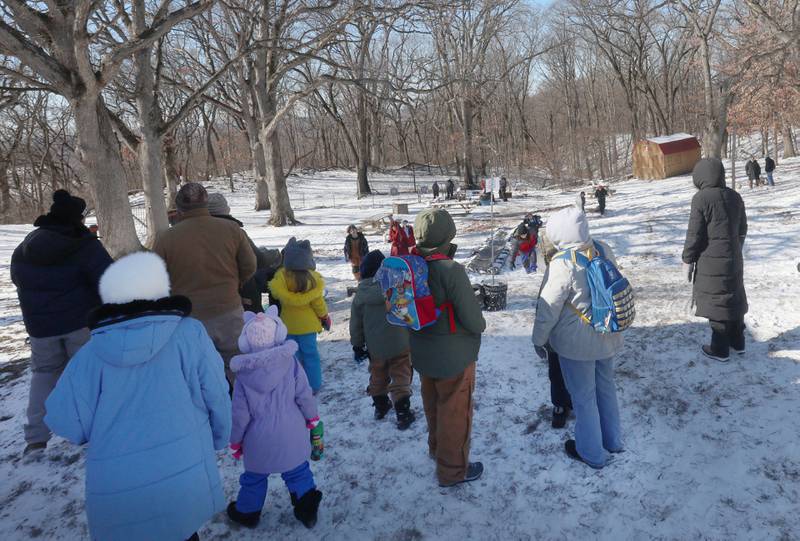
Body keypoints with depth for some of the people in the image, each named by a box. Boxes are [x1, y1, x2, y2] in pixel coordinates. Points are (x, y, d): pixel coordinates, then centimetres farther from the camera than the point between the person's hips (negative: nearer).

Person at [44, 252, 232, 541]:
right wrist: (219, 438, 14)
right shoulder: (189, 333, -8)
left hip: (114, 491, 2)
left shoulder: (91, 353, -3)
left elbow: (65, 421, -3)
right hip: (182, 479, -1)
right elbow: (216, 396, -5)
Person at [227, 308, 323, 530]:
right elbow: (304, 395, -7)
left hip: (259, 439, 0)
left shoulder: (243, 373, -15)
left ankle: (247, 512, 39)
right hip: (292, 434, 0)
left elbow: (240, 412, -9)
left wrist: (236, 440, 6)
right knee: (298, 471, 18)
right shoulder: (290, 362, -14)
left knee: (254, 477, 21)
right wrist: (313, 419, 10)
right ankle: (307, 509, 24)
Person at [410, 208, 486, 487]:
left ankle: (437, 446, 50)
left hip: (421, 352, 7)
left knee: (433, 403, 27)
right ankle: (452, 469, 28)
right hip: (454, 355, -7)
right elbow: (472, 318, -24)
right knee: (455, 411, 12)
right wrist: (480, 326, -2)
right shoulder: (451, 271, -29)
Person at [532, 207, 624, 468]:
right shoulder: (605, 251, -6)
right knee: (606, 387, 24)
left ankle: (592, 453, 27)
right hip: (607, 336, 7)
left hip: (576, 342, -7)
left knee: (583, 396, 11)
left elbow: (547, 309, -18)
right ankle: (612, 440, 42)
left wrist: (539, 339, -4)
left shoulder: (563, 264, -25)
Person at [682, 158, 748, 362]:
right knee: (734, 299, 18)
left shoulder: (702, 198, -17)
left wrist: (688, 259, -6)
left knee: (716, 303, 2)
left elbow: (694, 234, -16)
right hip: (734, 260, 7)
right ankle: (738, 342, 31)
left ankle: (720, 349, 10)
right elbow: (742, 229, 15)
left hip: (711, 262, -7)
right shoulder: (735, 196, 6)